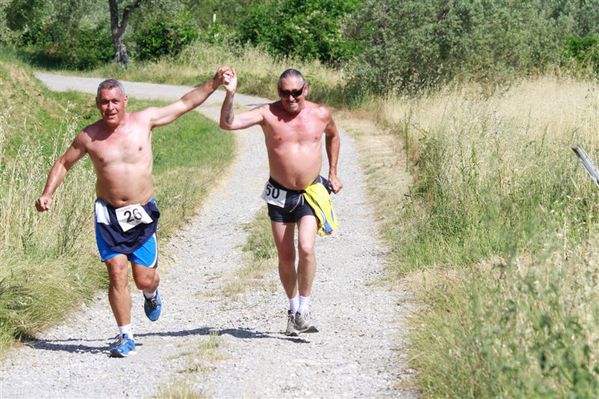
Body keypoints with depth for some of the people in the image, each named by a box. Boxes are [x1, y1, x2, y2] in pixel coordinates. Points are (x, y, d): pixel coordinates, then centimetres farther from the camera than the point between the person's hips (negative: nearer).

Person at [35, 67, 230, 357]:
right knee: (117, 275, -7)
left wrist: (214, 83, 0)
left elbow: (184, 104, 4)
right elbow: (63, 163, 13)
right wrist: (48, 194, 2)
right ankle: (126, 337, 6)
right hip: (109, 215, 0)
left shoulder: (144, 120, -2)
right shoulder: (89, 137, -1)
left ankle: (151, 294, 38)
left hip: (142, 213, 0)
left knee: (144, 279, -1)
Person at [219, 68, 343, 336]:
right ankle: (293, 307, 28)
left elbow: (333, 136, 20)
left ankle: (304, 309, -6)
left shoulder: (321, 114, -3)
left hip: (311, 193, -1)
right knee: (285, 256, 9)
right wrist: (230, 94, -35)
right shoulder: (268, 114, -10)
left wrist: (333, 173, 19)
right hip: (279, 194, 1)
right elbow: (227, 124, -20)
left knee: (306, 248, -19)